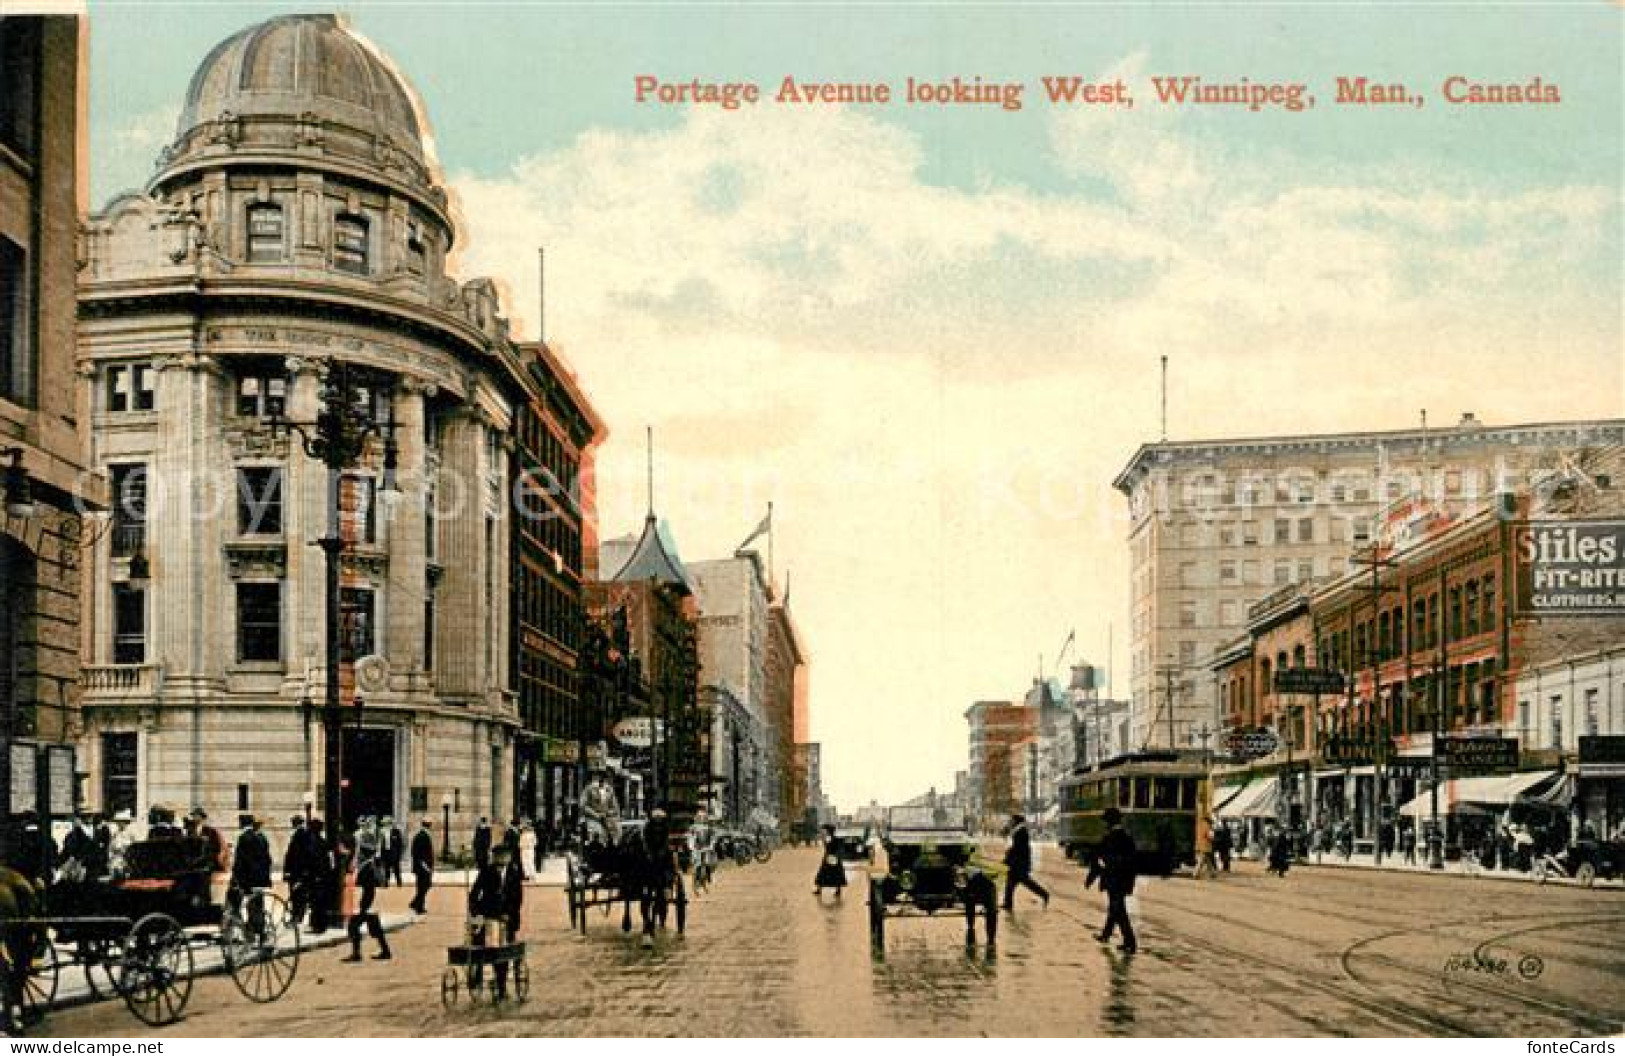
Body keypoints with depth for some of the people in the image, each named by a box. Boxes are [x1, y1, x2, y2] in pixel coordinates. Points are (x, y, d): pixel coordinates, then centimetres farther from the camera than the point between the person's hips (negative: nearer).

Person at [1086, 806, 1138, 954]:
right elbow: (1133, 857, 9)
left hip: (1113, 880, -7)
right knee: (1114, 908, 21)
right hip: (1126, 880, 7)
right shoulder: (1128, 837, 3)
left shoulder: (1109, 838, -15)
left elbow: (1098, 860, -12)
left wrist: (1090, 878, -3)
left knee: (1118, 911, -2)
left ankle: (1130, 943, -5)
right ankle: (1106, 934, 37)